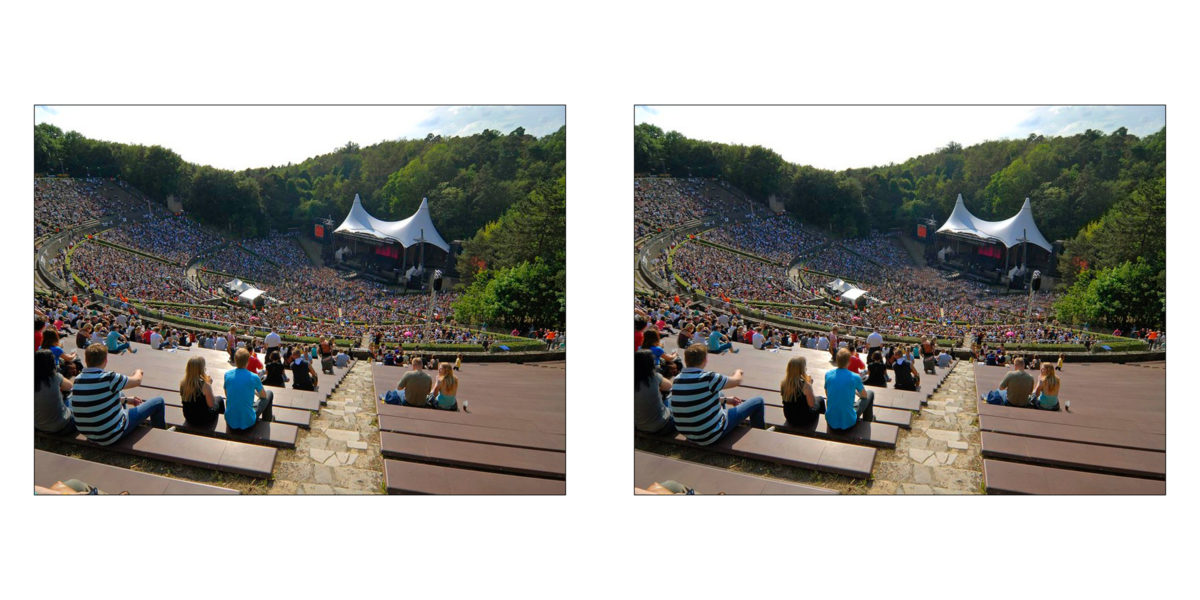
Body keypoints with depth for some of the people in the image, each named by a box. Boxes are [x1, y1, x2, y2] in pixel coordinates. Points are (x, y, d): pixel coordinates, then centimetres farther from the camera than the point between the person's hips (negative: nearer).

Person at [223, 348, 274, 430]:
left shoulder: (227, 374, -4)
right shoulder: (254, 377, -14)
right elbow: (263, 395, 5)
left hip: (230, 422, 4)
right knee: (269, 393, 17)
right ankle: (266, 420, 41)